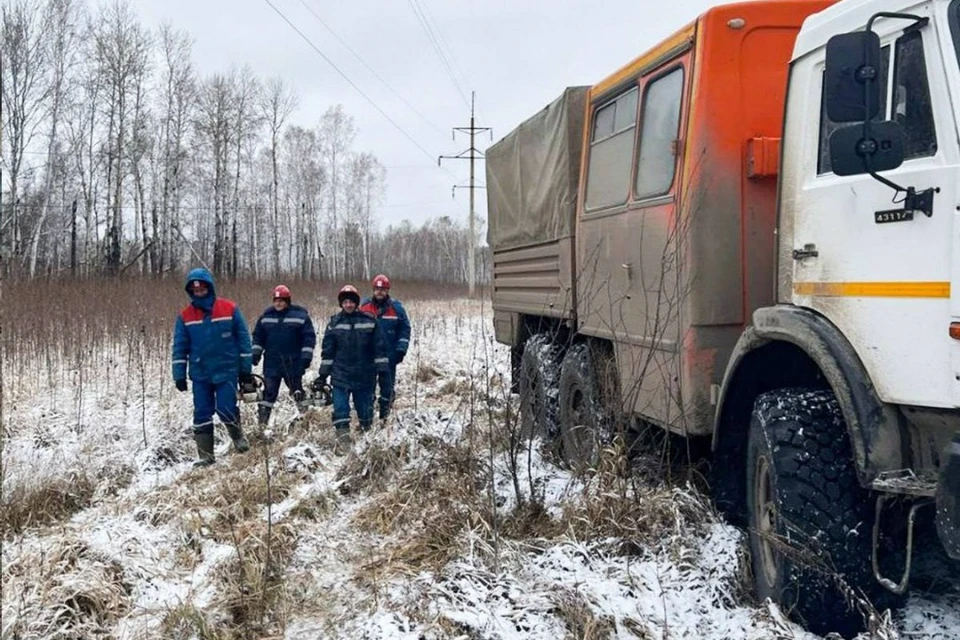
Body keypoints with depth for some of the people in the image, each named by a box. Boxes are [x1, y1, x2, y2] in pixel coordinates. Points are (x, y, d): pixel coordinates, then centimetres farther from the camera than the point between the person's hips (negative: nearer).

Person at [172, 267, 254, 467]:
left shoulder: (230, 309, -3)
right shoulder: (185, 316, 3)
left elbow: (243, 339, 2)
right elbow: (180, 347, 7)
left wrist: (246, 369, 1)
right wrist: (179, 375, 1)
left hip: (227, 371, -2)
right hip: (200, 374, 3)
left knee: (226, 410, -9)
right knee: (202, 414, 3)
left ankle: (238, 437, 21)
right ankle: (205, 456, 13)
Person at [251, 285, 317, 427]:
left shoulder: (300, 315, -4)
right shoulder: (266, 316, 7)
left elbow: (309, 337, -4)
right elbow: (258, 336, 14)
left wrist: (306, 357, -9)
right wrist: (256, 353, 5)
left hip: (293, 363, -2)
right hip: (271, 363, 2)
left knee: (297, 391, 11)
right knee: (269, 392, 0)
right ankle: (261, 422, 1)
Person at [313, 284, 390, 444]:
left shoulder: (370, 321, -1)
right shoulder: (334, 323, 3)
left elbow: (379, 347, 1)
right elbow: (327, 350, 6)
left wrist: (382, 369, -2)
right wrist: (323, 374, 5)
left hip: (364, 375, 0)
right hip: (340, 373, 0)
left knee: (365, 405, 9)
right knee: (340, 406, -10)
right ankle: (342, 432, -9)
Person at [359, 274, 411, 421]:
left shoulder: (396, 307, -1)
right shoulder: (364, 306, 2)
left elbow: (405, 329, 1)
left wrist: (401, 349, -6)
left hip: (389, 355, -1)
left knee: (387, 385, 4)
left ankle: (384, 416, 12)